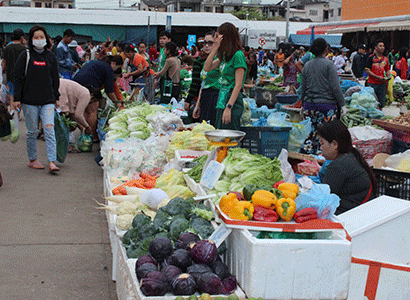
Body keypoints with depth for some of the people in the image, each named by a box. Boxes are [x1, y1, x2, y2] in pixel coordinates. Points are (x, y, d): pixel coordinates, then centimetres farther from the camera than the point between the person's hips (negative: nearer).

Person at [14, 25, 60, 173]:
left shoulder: (50, 56, 9)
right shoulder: (25, 55, 1)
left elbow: (55, 78, 16)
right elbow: (18, 77, 1)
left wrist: (56, 97, 15)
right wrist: (17, 98, -4)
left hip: (48, 100, 2)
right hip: (29, 100, -2)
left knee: (49, 129, -9)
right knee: (32, 131, 6)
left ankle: (52, 162, -11)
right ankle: (32, 160, 21)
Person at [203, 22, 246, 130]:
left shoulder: (238, 55, -12)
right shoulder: (224, 55, 14)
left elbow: (238, 85, -17)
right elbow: (207, 68, 11)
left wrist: (228, 107, -21)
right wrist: (215, 47, 5)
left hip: (232, 101, -9)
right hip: (222, 100, 9)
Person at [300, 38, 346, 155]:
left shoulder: (307, 65, 8)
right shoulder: (329, 65, -8)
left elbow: (303, 88, 13)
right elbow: (335, 87, -10)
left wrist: (303, 105, 24)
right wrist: (342, 104, -4)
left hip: (309, 104, 5)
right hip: (327, 104, -5)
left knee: (312, 133, 8)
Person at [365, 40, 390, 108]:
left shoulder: (385, 59, 12)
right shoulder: (371, 58, -5)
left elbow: (387, 70, 22)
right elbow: (367, 70, -10)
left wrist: (388, 76, -1)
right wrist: (377, 77, -18)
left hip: (382, 83, 5)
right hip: (372, 83, -5)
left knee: (382, 103, 7)